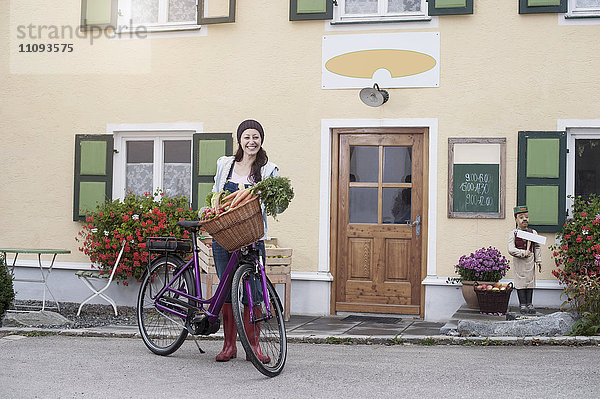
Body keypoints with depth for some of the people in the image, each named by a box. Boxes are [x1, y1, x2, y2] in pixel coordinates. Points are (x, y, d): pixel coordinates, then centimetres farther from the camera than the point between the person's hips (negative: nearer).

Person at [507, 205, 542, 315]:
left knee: (530, 280, 6)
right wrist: (523, 253, -18)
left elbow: (537, 248, 9)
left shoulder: (533, 233, 5)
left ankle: (529, 303, 14)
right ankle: (522, 304, 9)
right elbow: (511, 249, -13)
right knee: (520, 280, 1)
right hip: (518, 261, -3)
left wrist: (538, 260, 4)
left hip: (530, 260, 3)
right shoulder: (513, 233, -6)